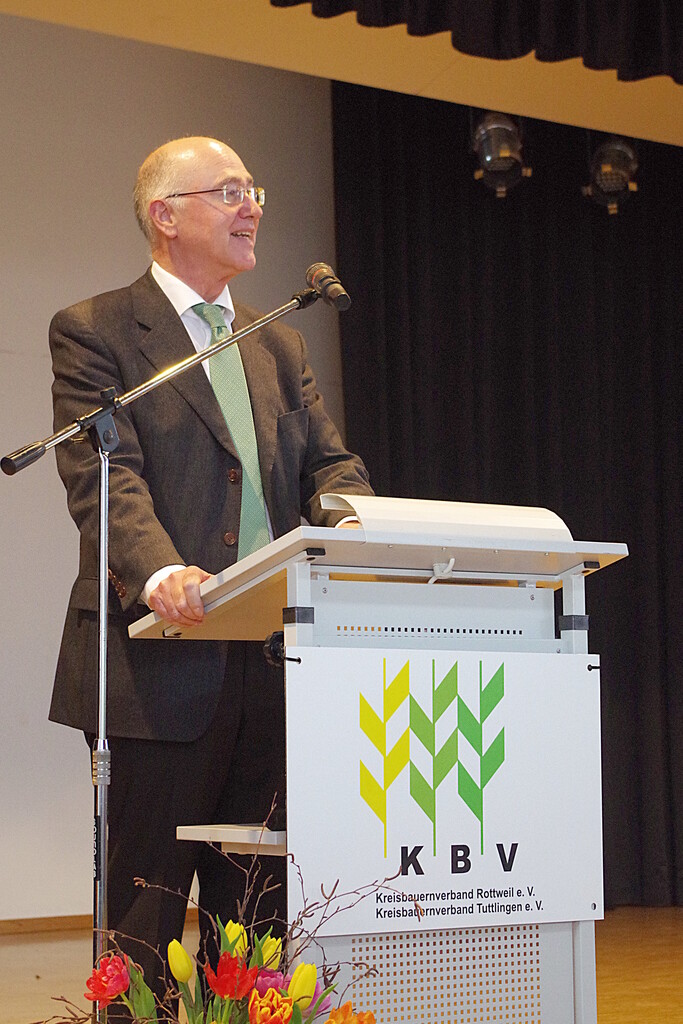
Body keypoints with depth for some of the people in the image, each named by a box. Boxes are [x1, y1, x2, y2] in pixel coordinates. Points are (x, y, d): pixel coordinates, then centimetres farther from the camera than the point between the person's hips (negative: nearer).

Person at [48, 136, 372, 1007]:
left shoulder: (279, 347, 20)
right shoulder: (93, 333, -1)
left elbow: (328, 464, 12)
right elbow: (103, 477, -14)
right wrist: (157, 573, -32)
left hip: (272, 664, 6)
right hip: (160, 666, -6)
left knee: (258, 913, 10)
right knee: (143, 917, -1)